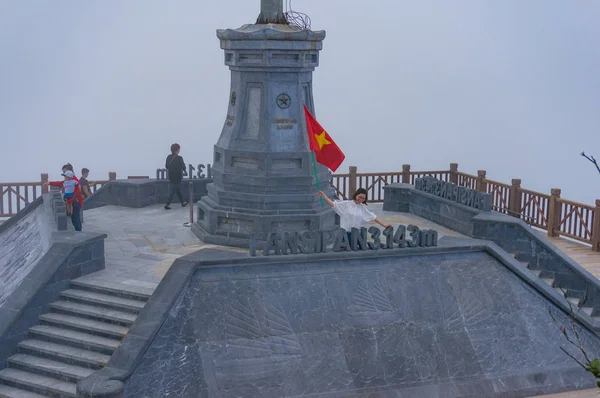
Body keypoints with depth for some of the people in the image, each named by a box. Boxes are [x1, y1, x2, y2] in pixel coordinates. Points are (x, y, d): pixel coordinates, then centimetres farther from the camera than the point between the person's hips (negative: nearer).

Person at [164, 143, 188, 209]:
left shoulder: (169, 157, -2)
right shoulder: (179, 158, -20)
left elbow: (166, 166, 5)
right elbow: (184, 167, -13)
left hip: (171, 177, 7)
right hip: (177, 178, -7)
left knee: (178, 190, 19)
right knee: (173, 191, 2)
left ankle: (183, 203, 31)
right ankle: (167, 204, 1)